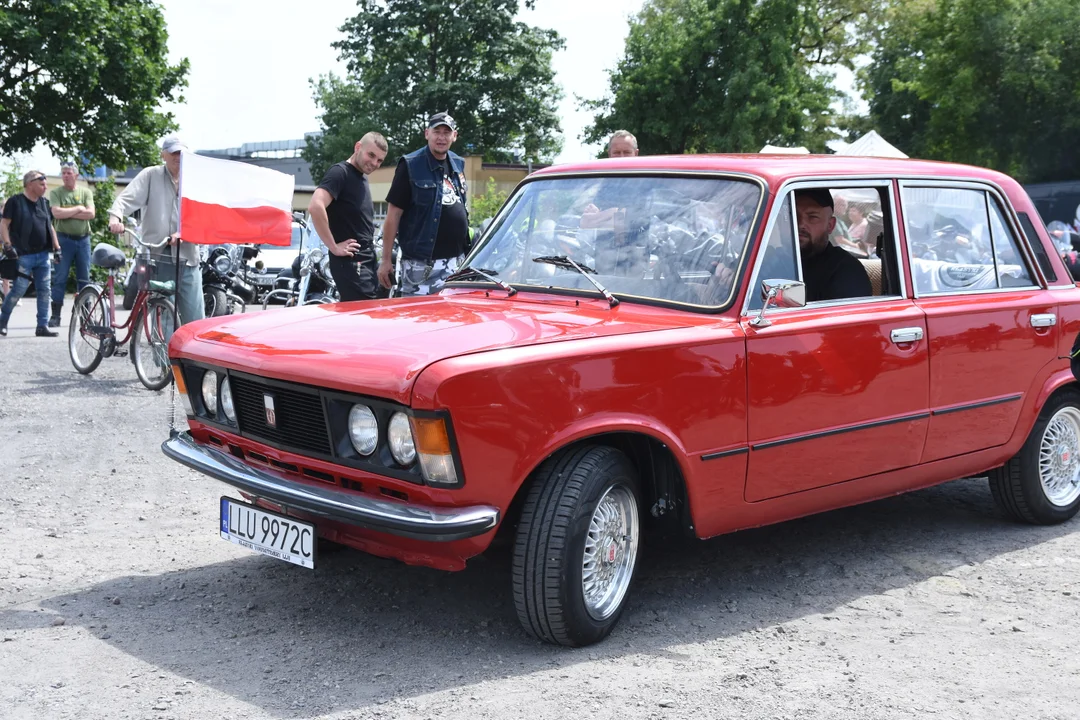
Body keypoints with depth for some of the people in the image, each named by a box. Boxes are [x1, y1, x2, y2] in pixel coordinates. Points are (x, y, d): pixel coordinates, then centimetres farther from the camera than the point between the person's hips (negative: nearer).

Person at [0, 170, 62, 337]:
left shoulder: (44, 203, 14)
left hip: (43, 255, 6)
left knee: (44, 291, 2)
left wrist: (57, 248, 13)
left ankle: (42, 326, 6)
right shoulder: (15, 202, -4)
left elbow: (50, 227, 20)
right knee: (19, 290, -6)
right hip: (24, 255, -6)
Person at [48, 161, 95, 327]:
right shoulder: (55, 193, 2)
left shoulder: (86, 192, 7)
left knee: (84, 278, 6)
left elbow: (90, 214, -7)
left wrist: (67, 213, -10)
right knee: (60, 278, -2)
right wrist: (77, 209, -7)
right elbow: (57, 213, -13)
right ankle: (55, 315, 0)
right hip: (64, 239, -2)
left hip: (83, 239, 2)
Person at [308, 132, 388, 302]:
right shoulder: (340, 172, -11)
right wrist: (333, 247, -21)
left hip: (367, 261, 9)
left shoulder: (362, 178, 16)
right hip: (350, 262, -9)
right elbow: (315, 207, -26)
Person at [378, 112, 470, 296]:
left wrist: (467, 253, 17)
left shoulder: (458, 165, 13)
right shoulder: (410, 166, -7)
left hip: (457, 262, 7)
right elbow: (393, 215, -8)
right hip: (422, 264, -6)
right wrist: (386, 260, -11)